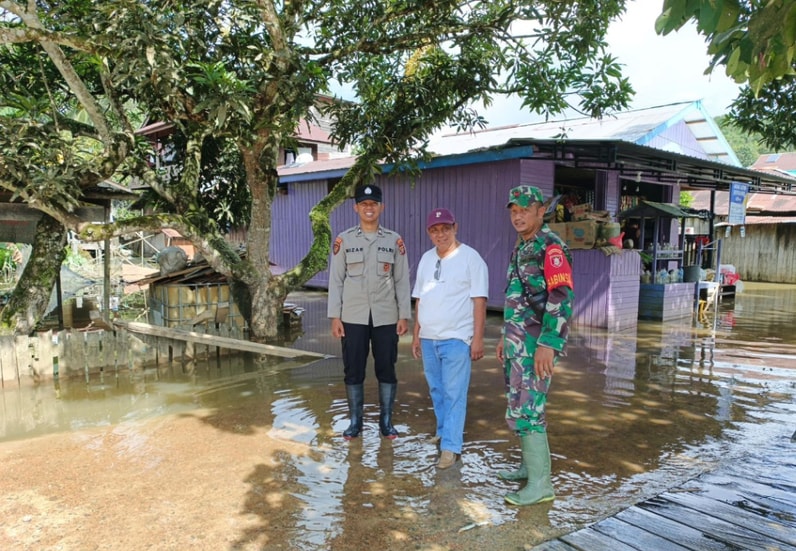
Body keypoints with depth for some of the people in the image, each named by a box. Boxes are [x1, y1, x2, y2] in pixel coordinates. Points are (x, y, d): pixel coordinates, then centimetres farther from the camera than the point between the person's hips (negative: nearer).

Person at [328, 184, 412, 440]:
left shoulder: (394, 240, 3)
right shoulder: (344, 240, 2)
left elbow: (402, 280, 3)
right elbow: (336, 280, 2)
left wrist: (404, 316, -2)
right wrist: (335, 316, -3)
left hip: (386, 317, 0)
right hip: (353, 317, 0)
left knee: (386, 369, 7)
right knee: (353, 371, 6)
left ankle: (386, 420, 21)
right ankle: (355, 420, 21)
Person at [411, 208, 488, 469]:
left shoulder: (470, 257, -7)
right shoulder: (426, 258, 11)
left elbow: (479, 300, -9)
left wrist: (478, 338, -13)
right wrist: (416, 334, 13)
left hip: (456, 338, -6)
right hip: (428, 338, 6)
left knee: (454, 394, -4)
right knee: (437, 391, 17)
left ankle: (450, 447, 2)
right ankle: (444, 431, 33)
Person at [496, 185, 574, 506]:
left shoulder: (550, 246, -13)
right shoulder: (520, 248, 16)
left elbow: (562, 297, -22)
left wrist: (547, 344, -27)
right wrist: (506, 336, 23)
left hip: (537, 343, -9)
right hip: (518, 342, 9)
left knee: (525, 410, -8)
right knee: (520, 406, 15)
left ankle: (540, 483, 1)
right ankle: (532, 464, 29)